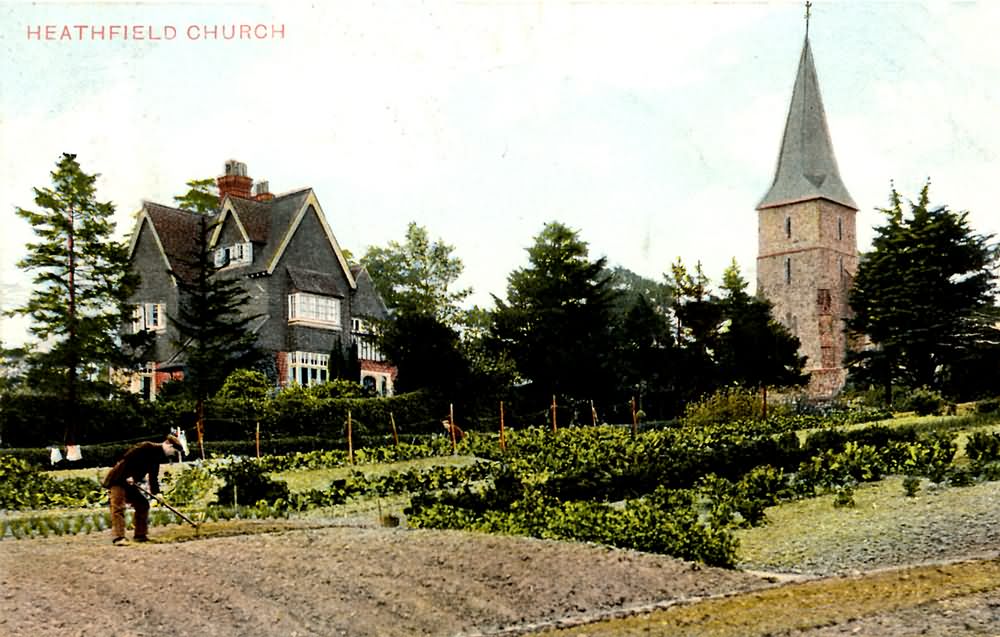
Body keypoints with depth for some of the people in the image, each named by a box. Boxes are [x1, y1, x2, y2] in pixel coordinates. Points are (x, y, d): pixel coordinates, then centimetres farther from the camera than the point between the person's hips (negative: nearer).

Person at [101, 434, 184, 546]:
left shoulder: (157, 457, 10)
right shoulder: (147, 447, -19)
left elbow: (153, 477, 13)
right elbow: (127, 458, -26)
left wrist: (156, 492, 0)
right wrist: (128, 476, -25)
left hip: (129, 483, 10)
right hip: (118, 479, -10)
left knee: (143, 504, 9)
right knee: (118, 507, -14)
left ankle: (140, 535, 13)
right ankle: (118, 537, -17)